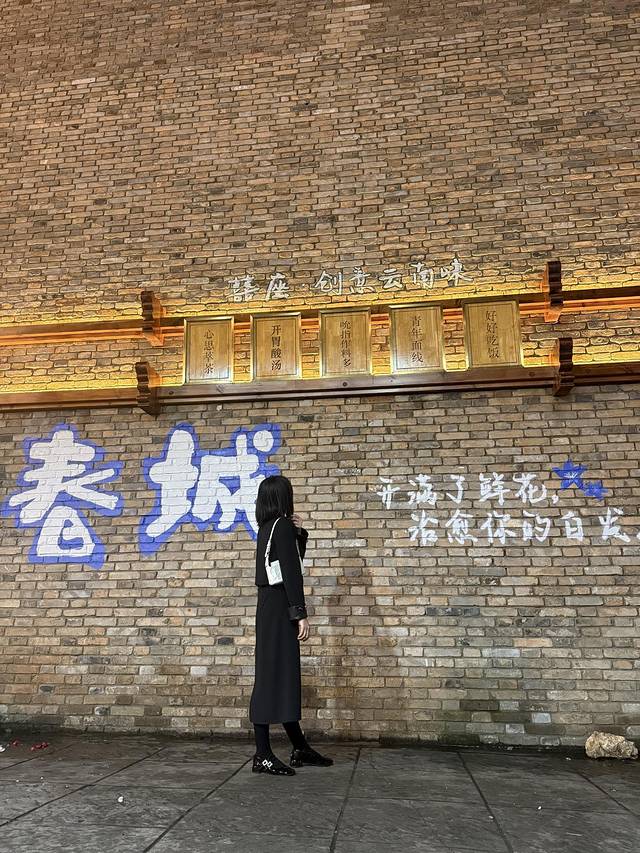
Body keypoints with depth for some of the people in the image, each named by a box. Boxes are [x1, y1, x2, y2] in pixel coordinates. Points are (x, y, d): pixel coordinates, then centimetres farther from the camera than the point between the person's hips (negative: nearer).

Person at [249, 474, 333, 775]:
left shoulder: (268, 527, 15)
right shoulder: (282, 525, -11)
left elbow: (295, 558, 27)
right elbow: (291, 573, -17)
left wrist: (298, 532, 12)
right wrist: (301, 614, -18)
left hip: (270, 607, 10)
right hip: (279, 608, -10)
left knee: (284, 675, 13)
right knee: (273, 675, -6)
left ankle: (300, 748, 23)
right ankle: (263, 755, 0)